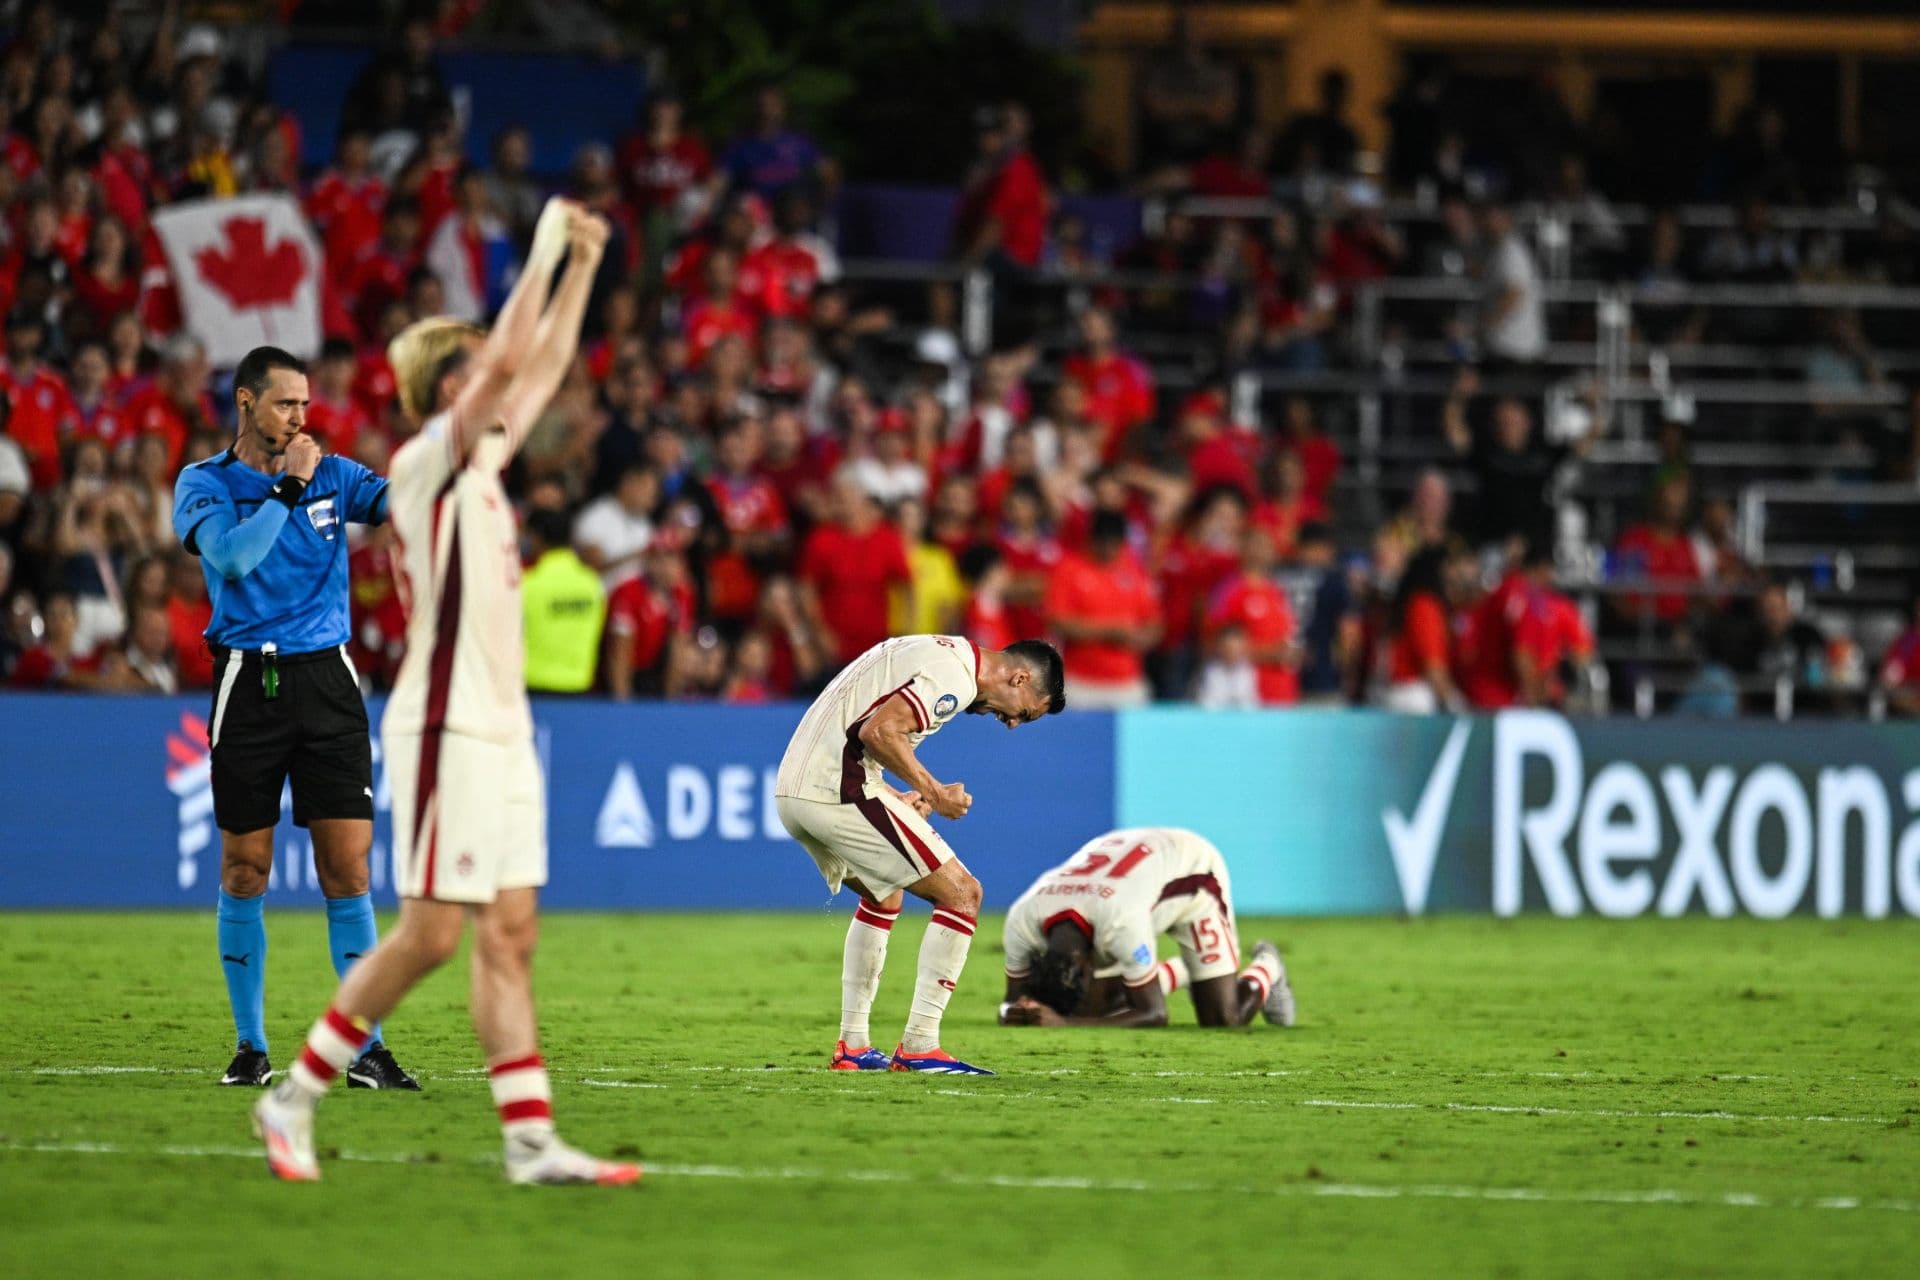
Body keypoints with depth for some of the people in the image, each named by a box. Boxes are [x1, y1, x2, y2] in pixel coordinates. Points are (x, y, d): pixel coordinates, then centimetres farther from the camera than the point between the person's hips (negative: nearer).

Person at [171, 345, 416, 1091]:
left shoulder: (332, 475, 11)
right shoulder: (206, 484, 2)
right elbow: (232, 556, -16)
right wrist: (288, 487, -13)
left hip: (326, 680, 2)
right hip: (248, 684, -2)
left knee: (347, 867, -4)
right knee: (243, 872, 3)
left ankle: (367, 1050, -3)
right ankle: (250, 1047, 14)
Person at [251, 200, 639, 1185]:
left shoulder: (479, 464, 16)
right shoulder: (428, 461, -8)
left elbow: (542, 368, 27)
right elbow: (509, 363, -19)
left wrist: (581, 267, 23)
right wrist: (545, 252, -11)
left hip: (502, 731, 9)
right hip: (448, 727, -9)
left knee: (510, 933, 2)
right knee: (431, 933, -10)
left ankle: (531, 1141, -2)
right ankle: (294, 1098, 0)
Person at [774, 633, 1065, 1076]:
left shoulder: (944, 655, 21)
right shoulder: (954, 674, -10)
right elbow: (878, 731, -21)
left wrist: (899, 800, 15)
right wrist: (934, 791, -11)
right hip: (839, 791, -10)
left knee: (884, 896, 30)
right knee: (961, 894, -4)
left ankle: (852, 1045, 29)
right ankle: (918, 1046, -6)